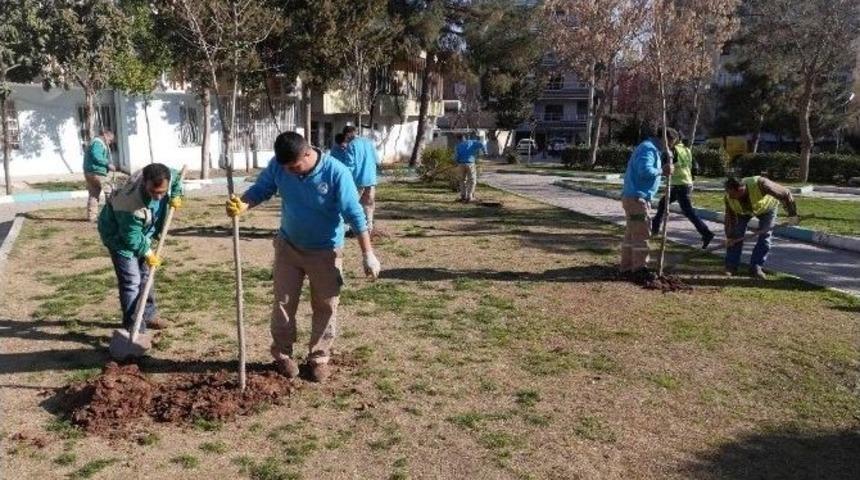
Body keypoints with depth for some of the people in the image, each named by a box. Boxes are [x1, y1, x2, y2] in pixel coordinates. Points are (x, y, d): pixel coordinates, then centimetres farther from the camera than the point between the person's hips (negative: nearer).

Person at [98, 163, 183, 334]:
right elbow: (132, 237, -29)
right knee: (131, 281, -12)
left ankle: (148, 315, 35)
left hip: (141, 231, 8)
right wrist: (148, 253, -17)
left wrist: (175, 196, -12)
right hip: (119, 235, -8)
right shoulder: (130, 203, -43)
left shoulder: (168, 176, -26)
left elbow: (177, 177, 2)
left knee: (145, 274, 19)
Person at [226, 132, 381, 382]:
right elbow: (260, 189, -2)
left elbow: (354, 214, -21)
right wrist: (242, 205, -26)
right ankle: (283, 354, 26)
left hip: (325, 250, -3)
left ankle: (319, 358, 23)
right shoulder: (277, 166, -15)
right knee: (283, 303, 8)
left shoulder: (336, 172, -25)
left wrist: (368, 254, -19)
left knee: (325, 306, 7)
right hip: (288, 246, 3)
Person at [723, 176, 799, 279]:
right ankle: (731, 266, -2)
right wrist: (729, 236, -15)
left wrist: (792, 214, -28)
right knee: (736, 234, -9)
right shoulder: (729, 197, -32)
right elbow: (730, 217, -18)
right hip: (744, 210, 2)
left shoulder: (760, 184, -44)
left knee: (765, 236, -12)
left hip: (767, 207, -2)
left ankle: (755, 267, -5)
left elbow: (785, 194, -33)